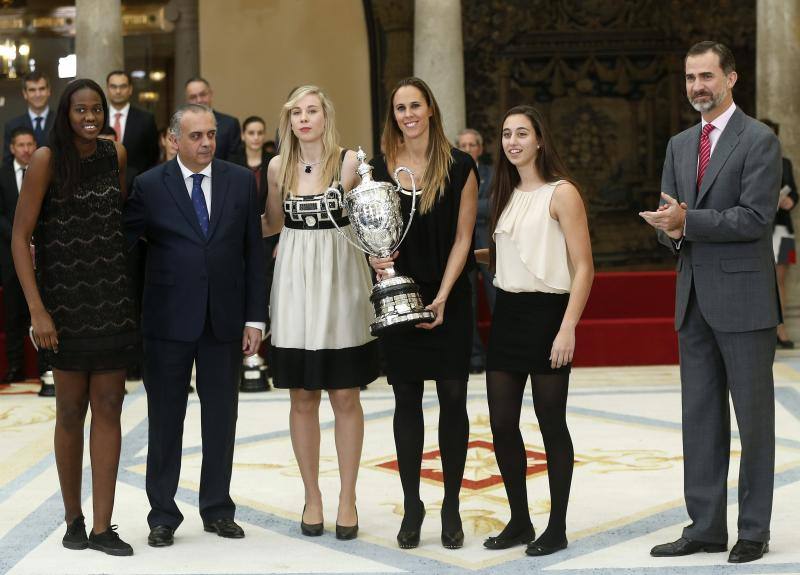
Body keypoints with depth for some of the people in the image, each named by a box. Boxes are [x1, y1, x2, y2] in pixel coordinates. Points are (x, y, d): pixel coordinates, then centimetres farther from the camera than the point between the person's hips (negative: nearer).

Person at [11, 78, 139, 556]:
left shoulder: (116, 155, 5)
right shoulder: (47, 159, -8)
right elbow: (20, 236, -10)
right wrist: (37, 310, -16)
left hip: (113, 296, 3)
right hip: (65, 296, -3)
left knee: (109, 408, 0)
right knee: (71, 409, 6)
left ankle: (103, 526, 3)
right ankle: (73, 518, 21)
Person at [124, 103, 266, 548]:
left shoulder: (241, 181, 4)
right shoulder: (150, 186, -2)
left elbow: (253, 253, 4)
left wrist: (255, 318, 0)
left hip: (225, 319, 2)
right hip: (169, 320, -2)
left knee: (221, 418, 10)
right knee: (165, 420, 6)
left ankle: (218, 510, 22)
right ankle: (163, 515, 16)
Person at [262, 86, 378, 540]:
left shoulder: (350, 161, -3)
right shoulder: (279, 167, 7)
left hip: (341, 280, -3)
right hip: (295, 281, 3)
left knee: (345, 396, 2)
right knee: (302, 397, 6)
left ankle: (348, 498, 13)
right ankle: (313, 496, 18)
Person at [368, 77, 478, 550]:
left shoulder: (460, 166, -1)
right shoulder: (381, 167, 5)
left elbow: (463, 237, -4)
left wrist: (442, 297, -12)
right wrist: (375, 257, -11)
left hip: (449, 298, -2)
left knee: (453, 400, 1)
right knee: (406, 401, 5)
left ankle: (451, 506, 10)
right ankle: (412, 505, 13)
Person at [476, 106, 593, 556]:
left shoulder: (562, 193, -8)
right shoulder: (507, 194, 13)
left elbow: (583, 267, -12)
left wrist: (568, 329, -18)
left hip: (547, 314, -7)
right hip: (508, 313, 7)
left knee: (551, 424, 2)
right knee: (502, 423, 6)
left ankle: (557, 528, 13)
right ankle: (519, 522, 20)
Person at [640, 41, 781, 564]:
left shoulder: (759, 141, -6)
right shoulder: (680, 145, 15)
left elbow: (755, 218, -15)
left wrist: (689, 220, -19)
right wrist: (671, 230, -8)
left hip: (743, 298, -7)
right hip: (695, 300, 7)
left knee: (754, 414, 2)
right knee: (701, 416, 10)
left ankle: (754, 531, 10)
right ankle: (706, 527, 17)